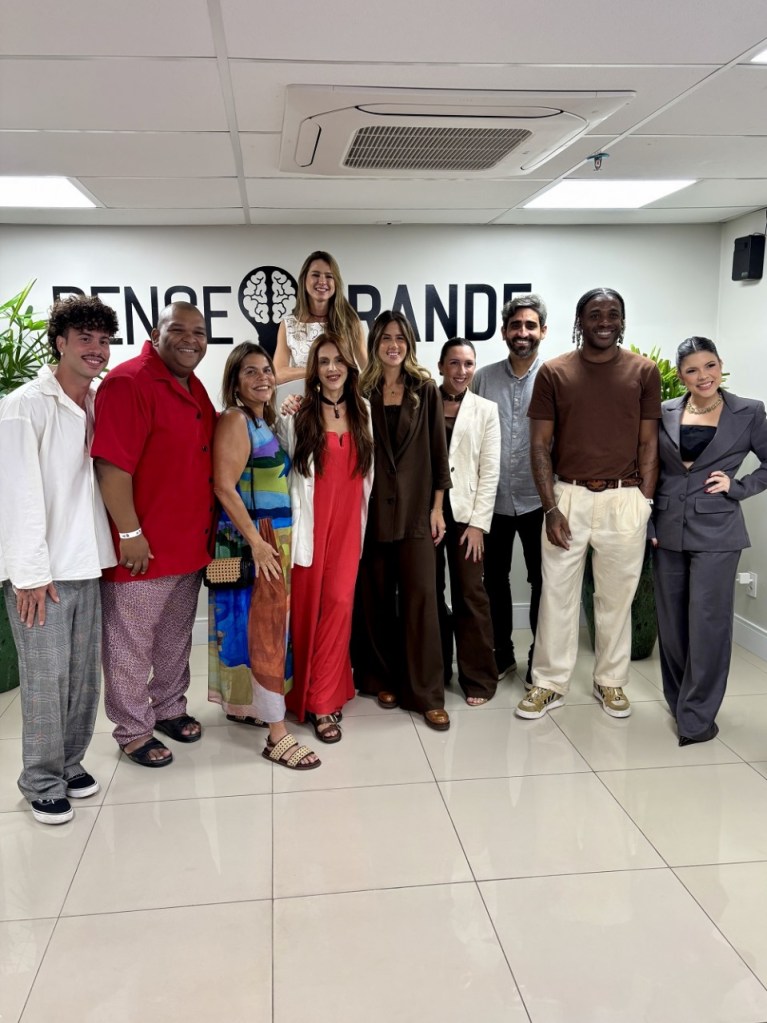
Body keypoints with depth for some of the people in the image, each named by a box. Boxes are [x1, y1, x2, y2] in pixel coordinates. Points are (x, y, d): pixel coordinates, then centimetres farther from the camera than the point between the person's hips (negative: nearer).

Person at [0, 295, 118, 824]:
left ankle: (71, 763, 29)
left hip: (86, 562, 6)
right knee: (46, 679, -1)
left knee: (84, 675, 12)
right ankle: (42, 782, 16)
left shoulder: (100, 403, 10)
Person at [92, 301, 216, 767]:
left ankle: (170, 708, 38)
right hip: (142, 546, -8)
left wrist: (207, 531, 18)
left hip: (190, 543, 9)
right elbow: (112, 464, -22)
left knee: (176, 637, 21)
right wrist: (129, 533, -21)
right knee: (131, 645, 8)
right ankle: (133, 731, 22)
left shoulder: (195, 388, 11)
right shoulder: (129, 382, -16)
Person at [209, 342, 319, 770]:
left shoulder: (267, 420, 13)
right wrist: (257, 543, -22)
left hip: (277, 538, 9)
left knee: (266, 625, 15)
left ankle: (242, 703, 31)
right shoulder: (235, 420, -12)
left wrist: (278, 542, 11)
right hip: (251, 539, -9)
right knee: (265, 628, -7)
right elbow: (225, 488, -19)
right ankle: (278, 734, -2)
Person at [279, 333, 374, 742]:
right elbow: (283, 471, -1)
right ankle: (313, 696, 18)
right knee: (307, 608, 3)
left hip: (348, 522, 3)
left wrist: (365, 519, 13)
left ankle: (324, 699, 11)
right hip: (309, 523, -2)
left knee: (339, 603, -3)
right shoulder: (297, 415, -3)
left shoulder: (363, 412, 8)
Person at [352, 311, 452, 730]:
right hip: (373, 506, 1)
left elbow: (437, 449, 3)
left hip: (415, 506, 0)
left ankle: (427, 694, 4)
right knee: (376, 596, 7)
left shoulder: (425, 389, 4)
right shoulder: (362, 390, 4)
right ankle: (381, 678, 23)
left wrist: (437, 506, 1)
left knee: (421, 594, -3)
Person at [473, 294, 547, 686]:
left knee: (542, 581, 8)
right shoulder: (484, 377, 3)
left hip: (538, 499, -2)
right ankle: (502, 654, 31)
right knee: (494, 579, 13)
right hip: (493, 499, 3)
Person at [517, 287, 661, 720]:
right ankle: (550, 683, 18)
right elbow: (540, 445, 0)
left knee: (617, 597, 10)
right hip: (568, 496, 0)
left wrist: (645, 504, -2)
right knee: (557, 595, 5)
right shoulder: (553, 372, 1)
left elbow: (649, 443, 5)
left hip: (626, 498, 0)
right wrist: (551, 507, -7)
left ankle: (611, 681, 26)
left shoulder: (644, 371, 3)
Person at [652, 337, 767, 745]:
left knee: (707, 624, -1)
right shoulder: (666, 413, 5)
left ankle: (697, 716, 10)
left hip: (715, 532, -3)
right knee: (671, 623, 12)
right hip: (668, 530, 3)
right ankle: (678, 699, 30)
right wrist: (645, 523, 5)